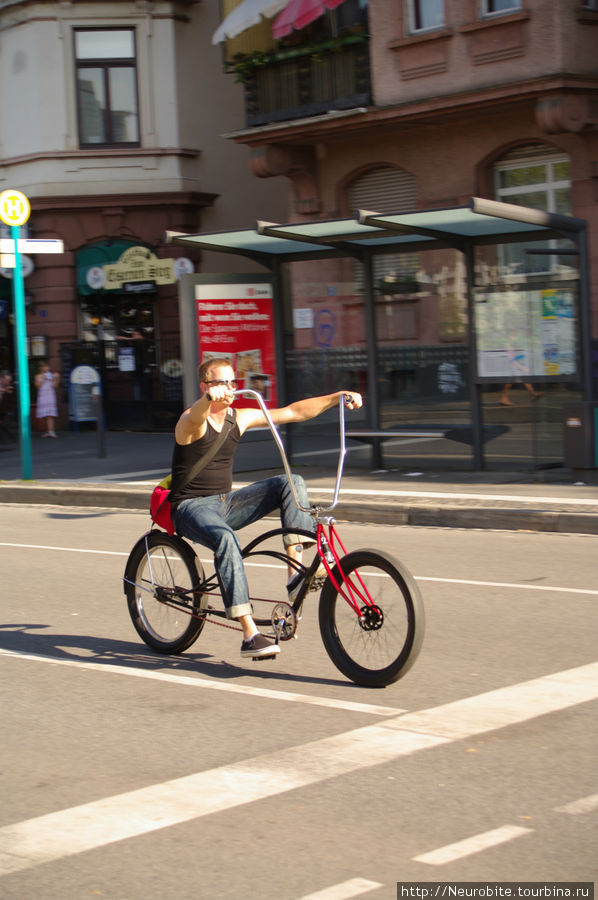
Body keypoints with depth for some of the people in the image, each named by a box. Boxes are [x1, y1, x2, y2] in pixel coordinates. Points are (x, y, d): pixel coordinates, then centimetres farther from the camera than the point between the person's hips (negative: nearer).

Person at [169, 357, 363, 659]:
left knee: (292, 483, -13)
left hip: (227, 502, 7)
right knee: (226, 539, -39)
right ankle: (250, 635, -40)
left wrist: (337, 397, -6)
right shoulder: (192, 421, -14)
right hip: (192, 506, -7)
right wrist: (209, 398, -64)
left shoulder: (239, 418, 6)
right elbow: (196, 416, -41)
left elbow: (293, 412, 4)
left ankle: (296, 573, -23)